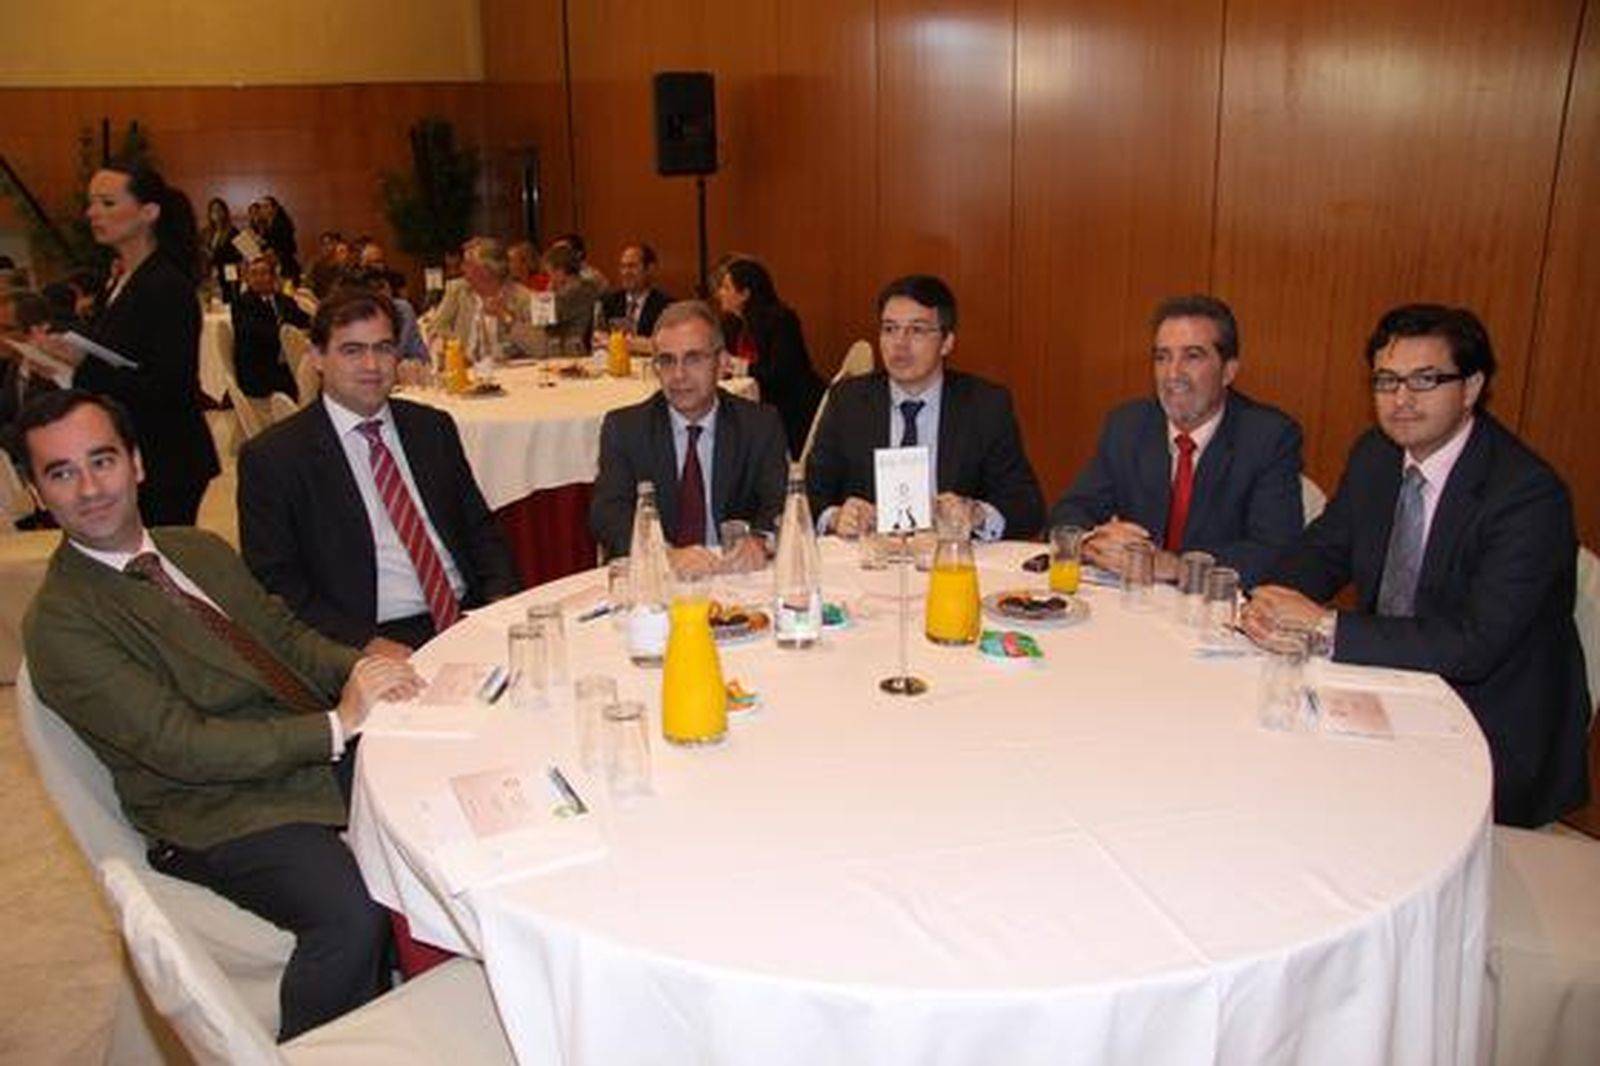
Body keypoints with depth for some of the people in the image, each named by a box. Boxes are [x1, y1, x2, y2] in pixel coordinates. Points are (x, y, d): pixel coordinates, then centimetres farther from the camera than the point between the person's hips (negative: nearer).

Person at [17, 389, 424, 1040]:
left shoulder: (202, 550, 14)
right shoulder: (59, 624, -10)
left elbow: (288, 636, 17)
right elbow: (183, 749, -17)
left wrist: (359, 670, -5)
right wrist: (338, 724, -22)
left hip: (325, 757, 7)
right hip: (221, 810, -7)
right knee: (352, 912, -31)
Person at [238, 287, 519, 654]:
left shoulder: (433, 427, 15)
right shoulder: (272, 457, 1)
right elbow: (276, 583, -3)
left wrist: (502, 601, -3)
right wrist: (365, 644, -17)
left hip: (468, 620, 5)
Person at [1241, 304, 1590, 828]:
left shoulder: (1530, 494, -20)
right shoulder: (1375, 455, 2)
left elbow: (1473, 646, -26)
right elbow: (1324, 545, 9)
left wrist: (1325, 625, -30)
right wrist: (1274, 600, -15)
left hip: (1496, 740, -6)